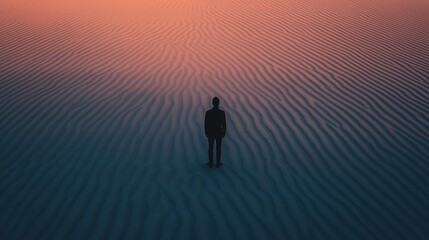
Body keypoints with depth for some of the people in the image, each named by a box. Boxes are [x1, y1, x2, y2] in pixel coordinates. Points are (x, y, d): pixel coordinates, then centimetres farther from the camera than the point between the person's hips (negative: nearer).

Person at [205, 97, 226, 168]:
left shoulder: (208, 112, -13)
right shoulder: (222, 112, -15)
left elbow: (206, 124, -7)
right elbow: (224, 124, -10)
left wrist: (206, 133, 8)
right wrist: (224, 133, 5)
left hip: (211, 133, 1)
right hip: (219, 133, -1)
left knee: (210, 148, 13)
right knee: (218, 148, 12)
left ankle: (210, 163, 20)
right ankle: (218, 163, 19)